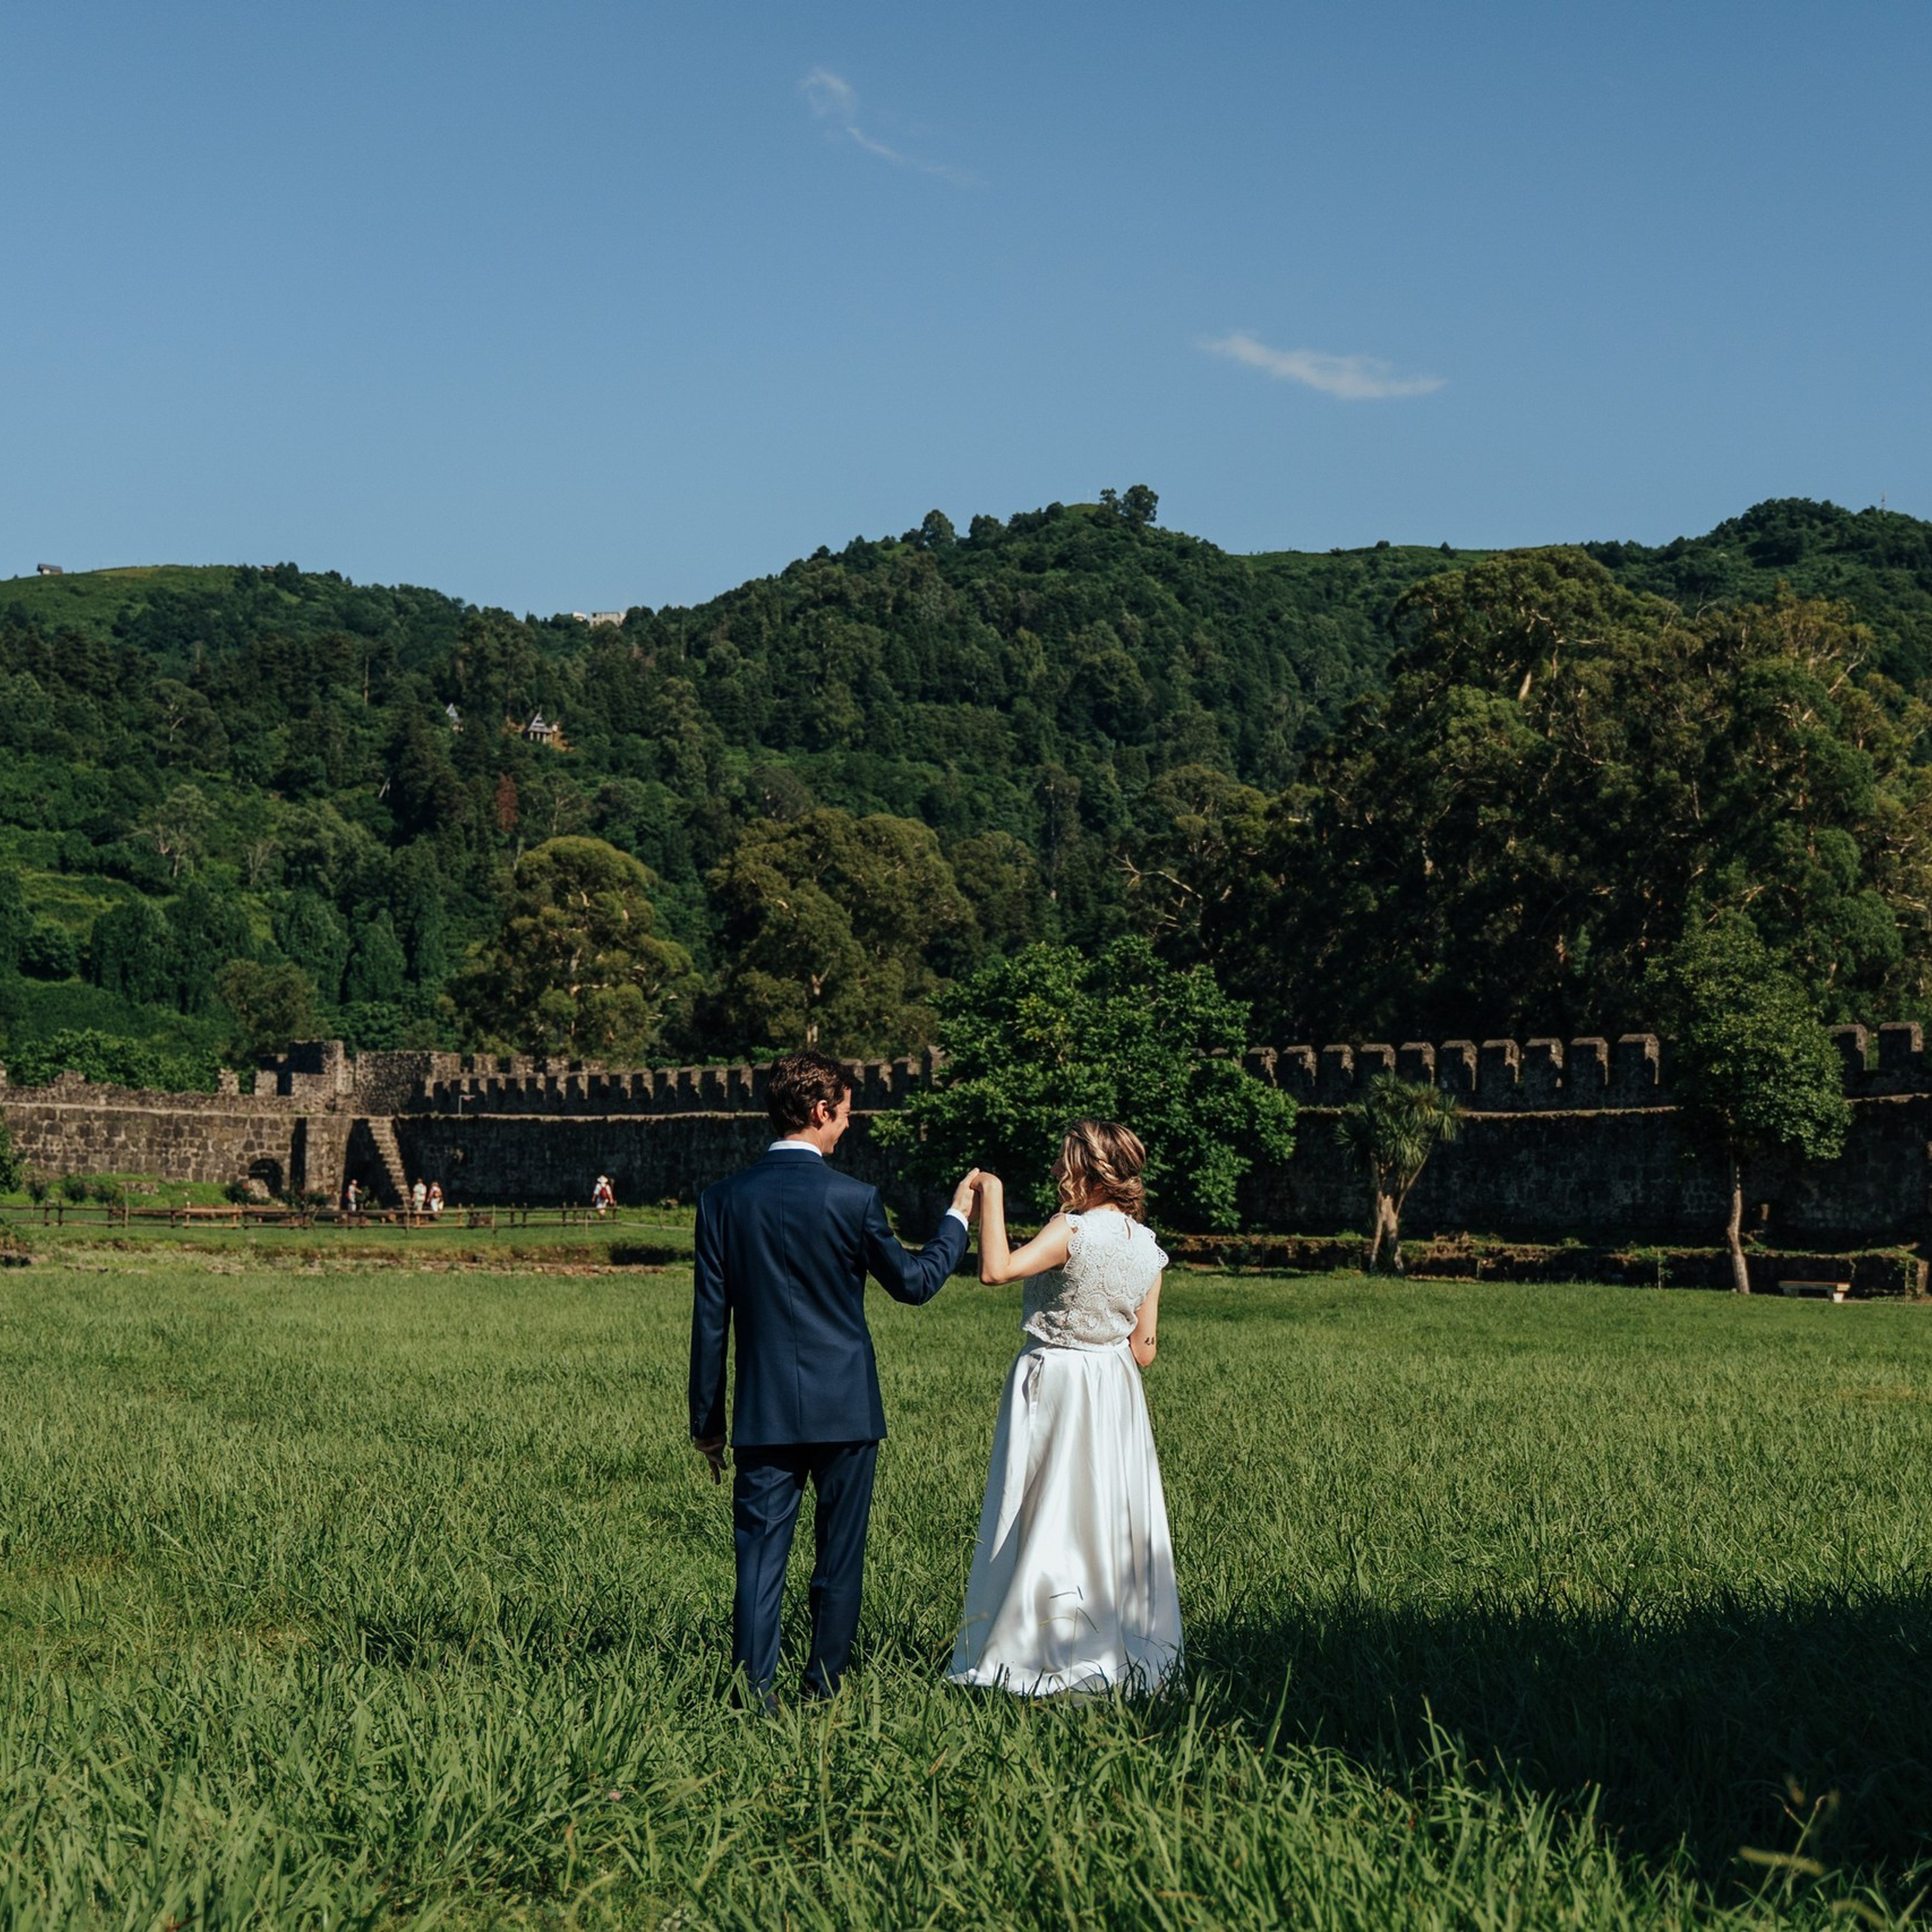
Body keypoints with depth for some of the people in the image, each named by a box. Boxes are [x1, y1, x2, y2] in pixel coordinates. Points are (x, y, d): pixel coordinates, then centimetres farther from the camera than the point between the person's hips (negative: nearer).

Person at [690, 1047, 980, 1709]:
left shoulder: (723, 1201, -2)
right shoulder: (853, 1199, -9)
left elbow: (709, 1322, 1)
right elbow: (913, 1281, 4)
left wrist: (707, 1422, 9)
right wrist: (957, 1218, 19)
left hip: (764, 1413, 2)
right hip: (845, 1408, -2)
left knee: (759, 1559, 2)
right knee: (839, 1561, 10)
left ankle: (756, 1697, -3)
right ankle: (824, 1692, 16)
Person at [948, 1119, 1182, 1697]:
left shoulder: (1074, 1231, -17)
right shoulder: (1147, 1247, 3)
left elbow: (997, 1268, -28)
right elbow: (1144, 1348, 5)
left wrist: (992, 1197, -18)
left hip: (1054, 1383, -6)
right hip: (1115, 1389, 6)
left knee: (1049, 1515, 1)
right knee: (1112, 1514, 13)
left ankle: (1048, 1651, 3)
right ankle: (1128, 1643, 17)